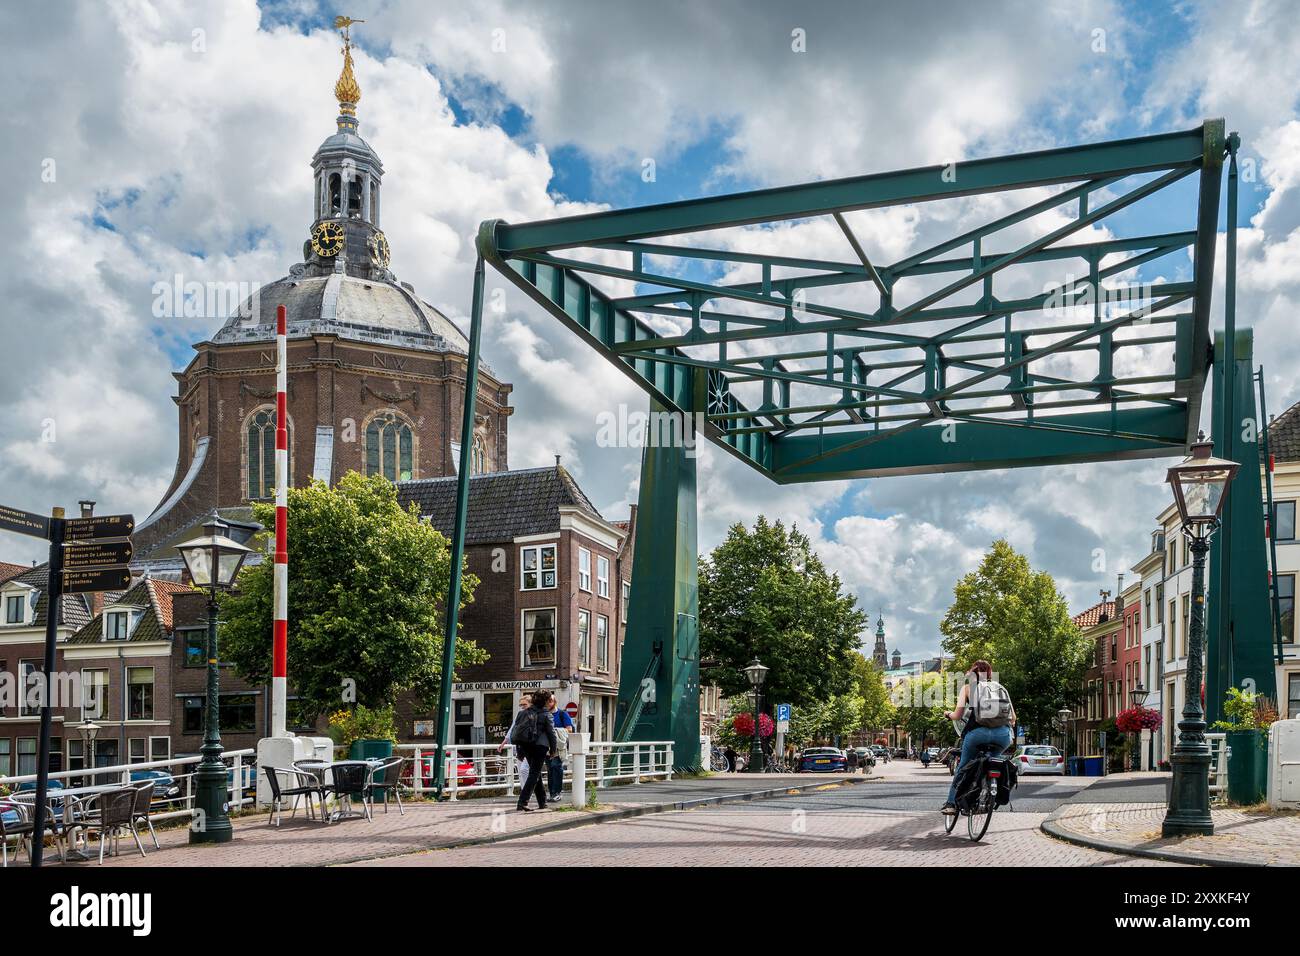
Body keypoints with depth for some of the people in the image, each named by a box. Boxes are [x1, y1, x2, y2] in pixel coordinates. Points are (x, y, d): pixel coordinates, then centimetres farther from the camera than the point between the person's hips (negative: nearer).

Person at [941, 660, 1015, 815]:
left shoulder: (968, 687, 16)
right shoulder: (1000, 688, 24)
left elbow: (957, 716, 7)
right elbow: (1013, 718, 19)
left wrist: (948, 714, 28)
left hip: (978, 732, -2)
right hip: (1003, 734, 2)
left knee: (963, 766, 18)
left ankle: (951, 803, 16)